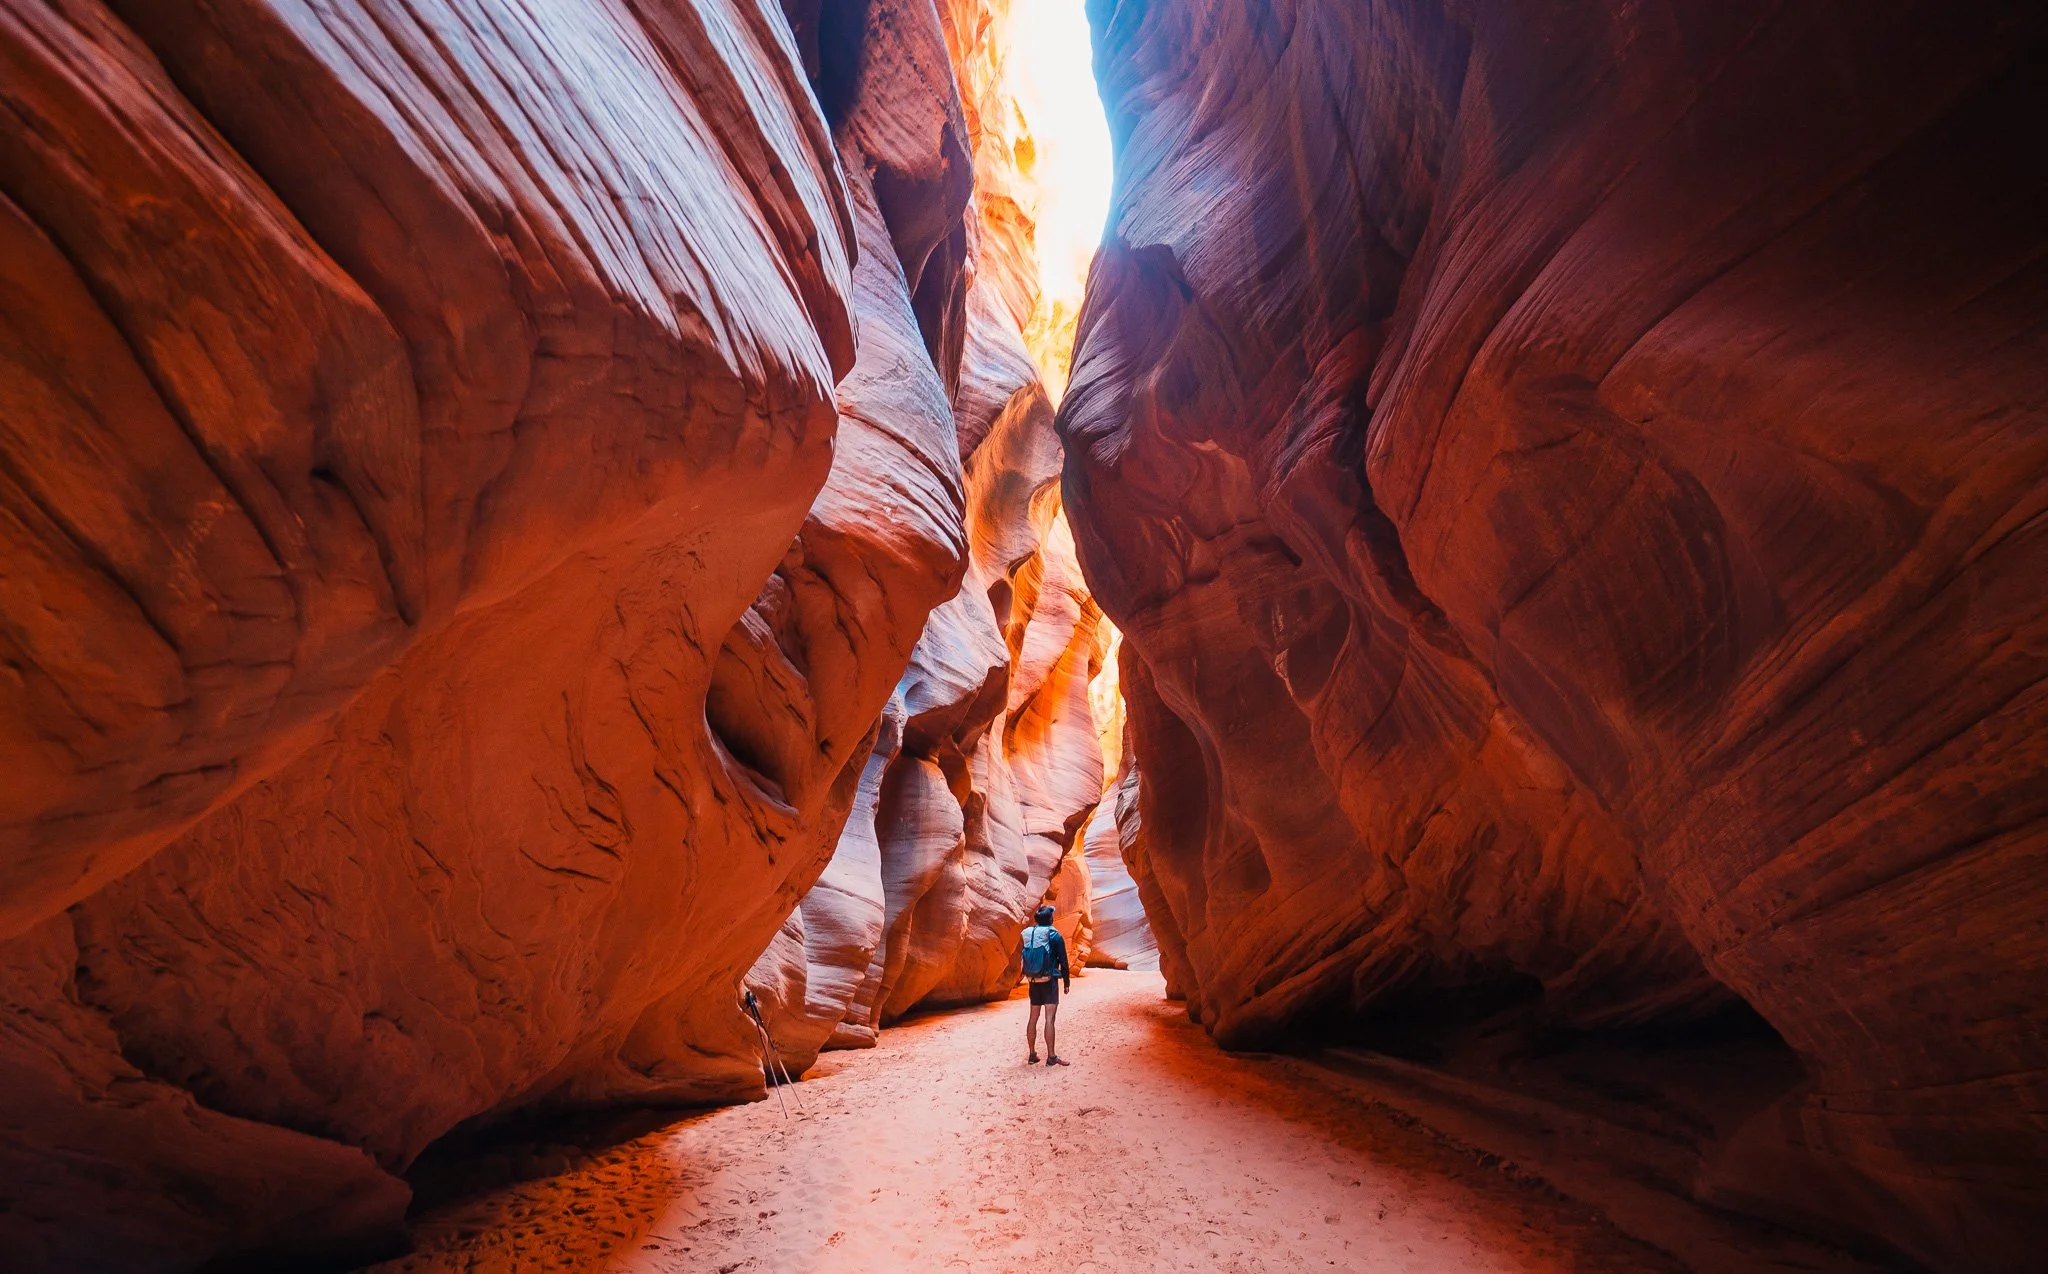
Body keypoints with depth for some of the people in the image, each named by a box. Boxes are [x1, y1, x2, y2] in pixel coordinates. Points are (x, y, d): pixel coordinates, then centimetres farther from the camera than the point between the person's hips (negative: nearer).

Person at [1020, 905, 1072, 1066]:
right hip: (1049, 981, -5)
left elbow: (1025, 959, 11)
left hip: (1033, 981, 5)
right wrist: (1067, 981, 4)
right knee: (1050, 1019, -6)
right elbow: (1063, 961, -6)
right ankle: (1051, 1056, -7)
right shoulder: (1055, 936, -8)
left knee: (1033, 1018, 13)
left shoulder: (1028, 935, 6)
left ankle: (1032, 1054, 19)